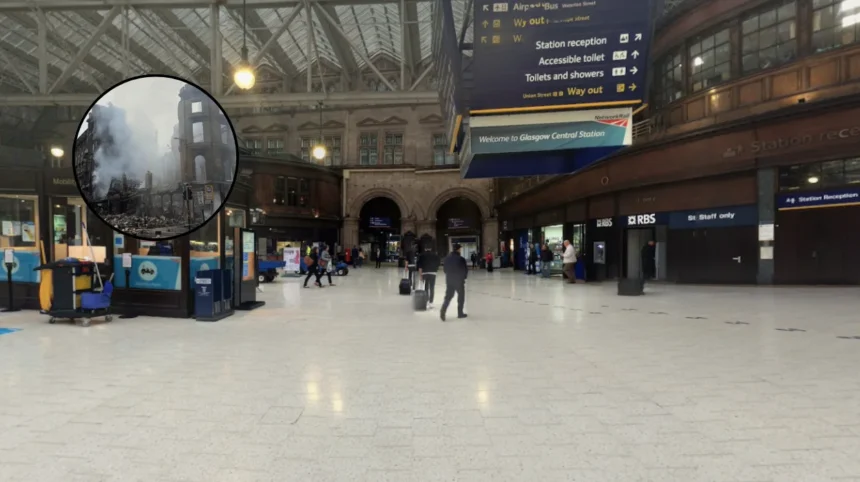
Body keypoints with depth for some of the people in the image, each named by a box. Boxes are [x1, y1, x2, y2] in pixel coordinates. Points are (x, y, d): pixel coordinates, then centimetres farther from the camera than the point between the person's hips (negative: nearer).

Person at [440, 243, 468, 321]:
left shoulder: (447, 258, 1)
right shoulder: (461, 259, -15)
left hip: (449, 280, 4)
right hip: (459, 280, -4)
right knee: (461, 297, 12)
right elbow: (465, 270, -10)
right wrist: (464, 277, 9)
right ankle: (460, 313, 16)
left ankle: (443, 311, -11)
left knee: (448, 297, 8)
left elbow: (445, 269, 7)